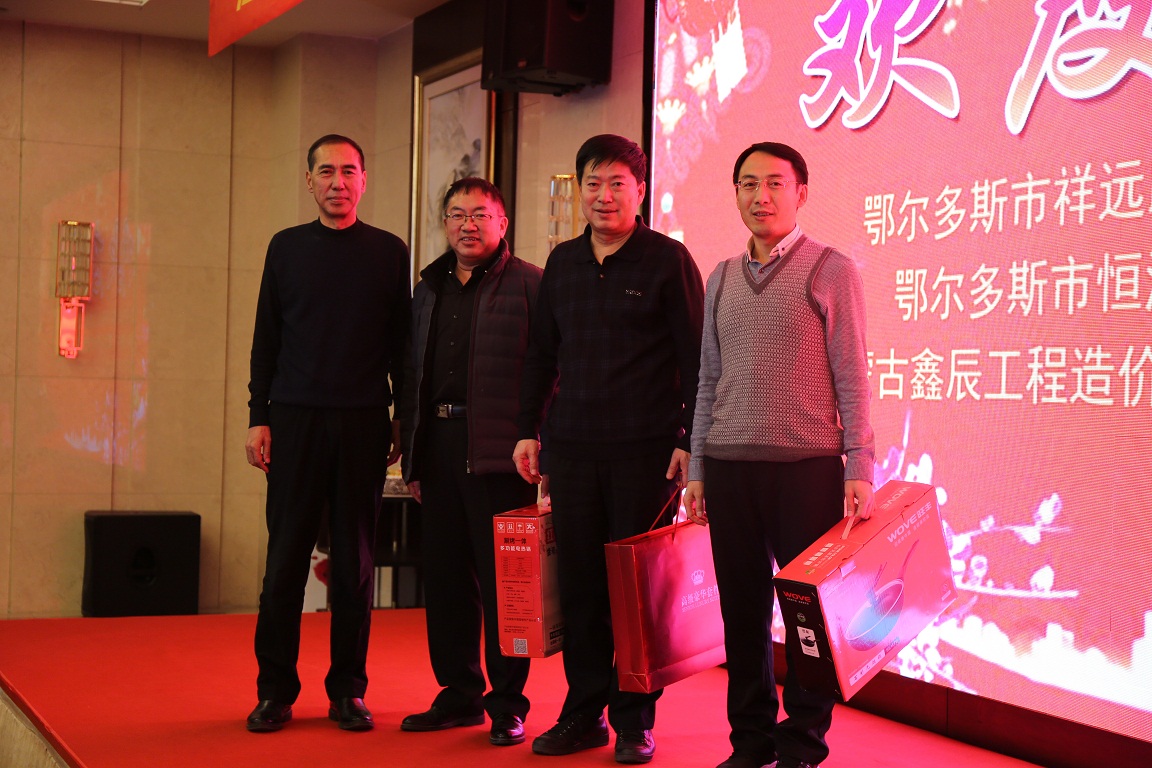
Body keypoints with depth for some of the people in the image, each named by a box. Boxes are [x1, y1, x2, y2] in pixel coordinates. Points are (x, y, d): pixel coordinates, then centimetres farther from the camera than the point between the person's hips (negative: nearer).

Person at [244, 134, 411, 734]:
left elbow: (401, 343, 8)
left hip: (363, 424, 0)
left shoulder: (388, 251, 7)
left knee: (354, 558, 3)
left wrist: (402, 419, 3)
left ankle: (348, 689, 11)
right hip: (296, 419, 0)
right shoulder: (287, 247, 9)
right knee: (287, 554, 0)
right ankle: (275, 689, 7)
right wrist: (259, 417, 2)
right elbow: (266, 339, 9)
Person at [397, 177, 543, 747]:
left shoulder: (529, 285, -1)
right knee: (445, 576, 10)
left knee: (502, 578, -3)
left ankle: (508, 704, 6)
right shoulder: (428, 290, 18)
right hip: (438, 448, 6)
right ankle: (459, 694, 21)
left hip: (499, 453, -6)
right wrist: (412, 456, 16)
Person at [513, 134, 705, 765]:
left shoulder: (667, 259, -1)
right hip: (572, 447, 4)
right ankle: (584, 712, 17)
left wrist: (688, 441, -8)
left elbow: (694, 358, -3)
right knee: (578, 583, 6)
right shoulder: (562, 262, 13)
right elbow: (541, 352, 19)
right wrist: (528, 429, 14)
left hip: (645, 449, -4)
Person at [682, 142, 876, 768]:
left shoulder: (831, 271, 1)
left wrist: (859, 469, -8)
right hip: (729, 467, 4)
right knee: (742, 608, 7)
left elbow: (852, 378, -2)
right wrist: (697, 468, 11)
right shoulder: (721, 280, 14)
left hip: (807, 465, -4)